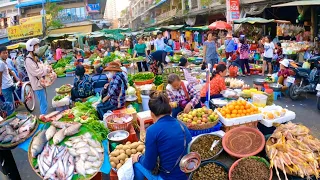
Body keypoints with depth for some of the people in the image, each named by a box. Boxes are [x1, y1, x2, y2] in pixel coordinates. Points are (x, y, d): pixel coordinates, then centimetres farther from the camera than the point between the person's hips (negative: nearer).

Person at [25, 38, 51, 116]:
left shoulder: (35, 58, 13)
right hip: (38, 84, -10)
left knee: (44, 103, 18)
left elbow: (41, 67, 17)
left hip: (42, 82, 10)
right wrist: (47, 70, -16)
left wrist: (47, 67, -4)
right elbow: (36, 72, -23)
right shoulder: (28, 60, -17)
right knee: (44, 104, -6)